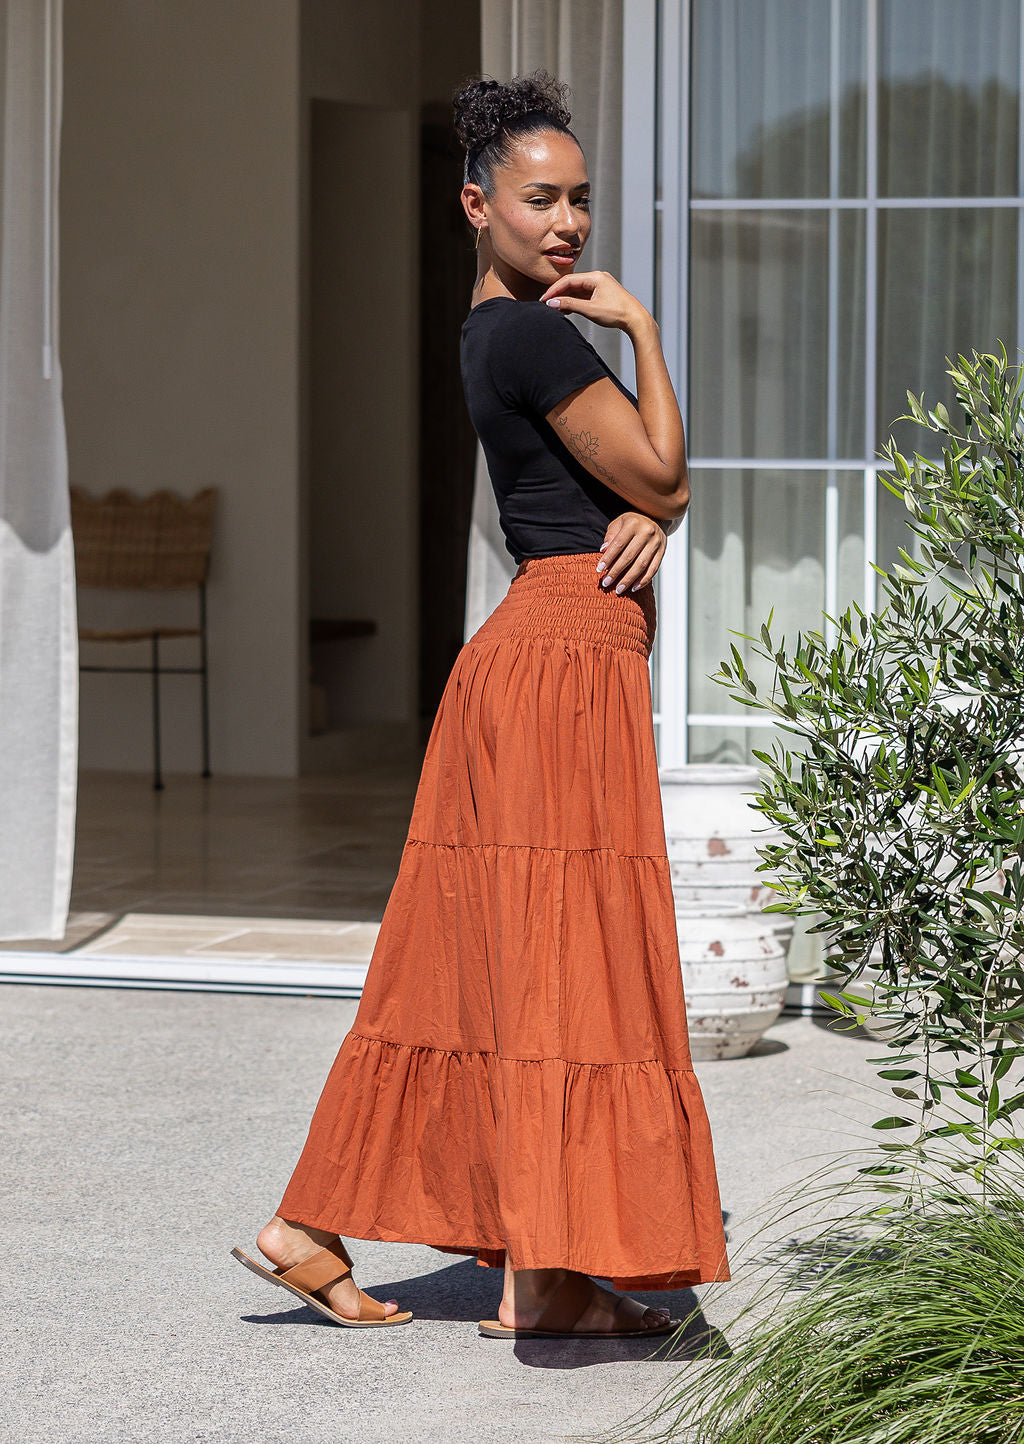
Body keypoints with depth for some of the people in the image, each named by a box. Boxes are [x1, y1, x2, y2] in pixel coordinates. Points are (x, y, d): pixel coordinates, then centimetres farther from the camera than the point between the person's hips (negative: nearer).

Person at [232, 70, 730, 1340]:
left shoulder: (502, 331, 18)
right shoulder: (536, 335, -12)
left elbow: (660, 485, 17)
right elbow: (659, 475, -7)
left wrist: (651, 519, -6)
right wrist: (641, 329, -1)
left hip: (529, 657, 10)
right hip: (568, 657, -10)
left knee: (473, 960, 10)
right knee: (565, 964, -7)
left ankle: (310, 1233, 13)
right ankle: (546, 1273, -3)